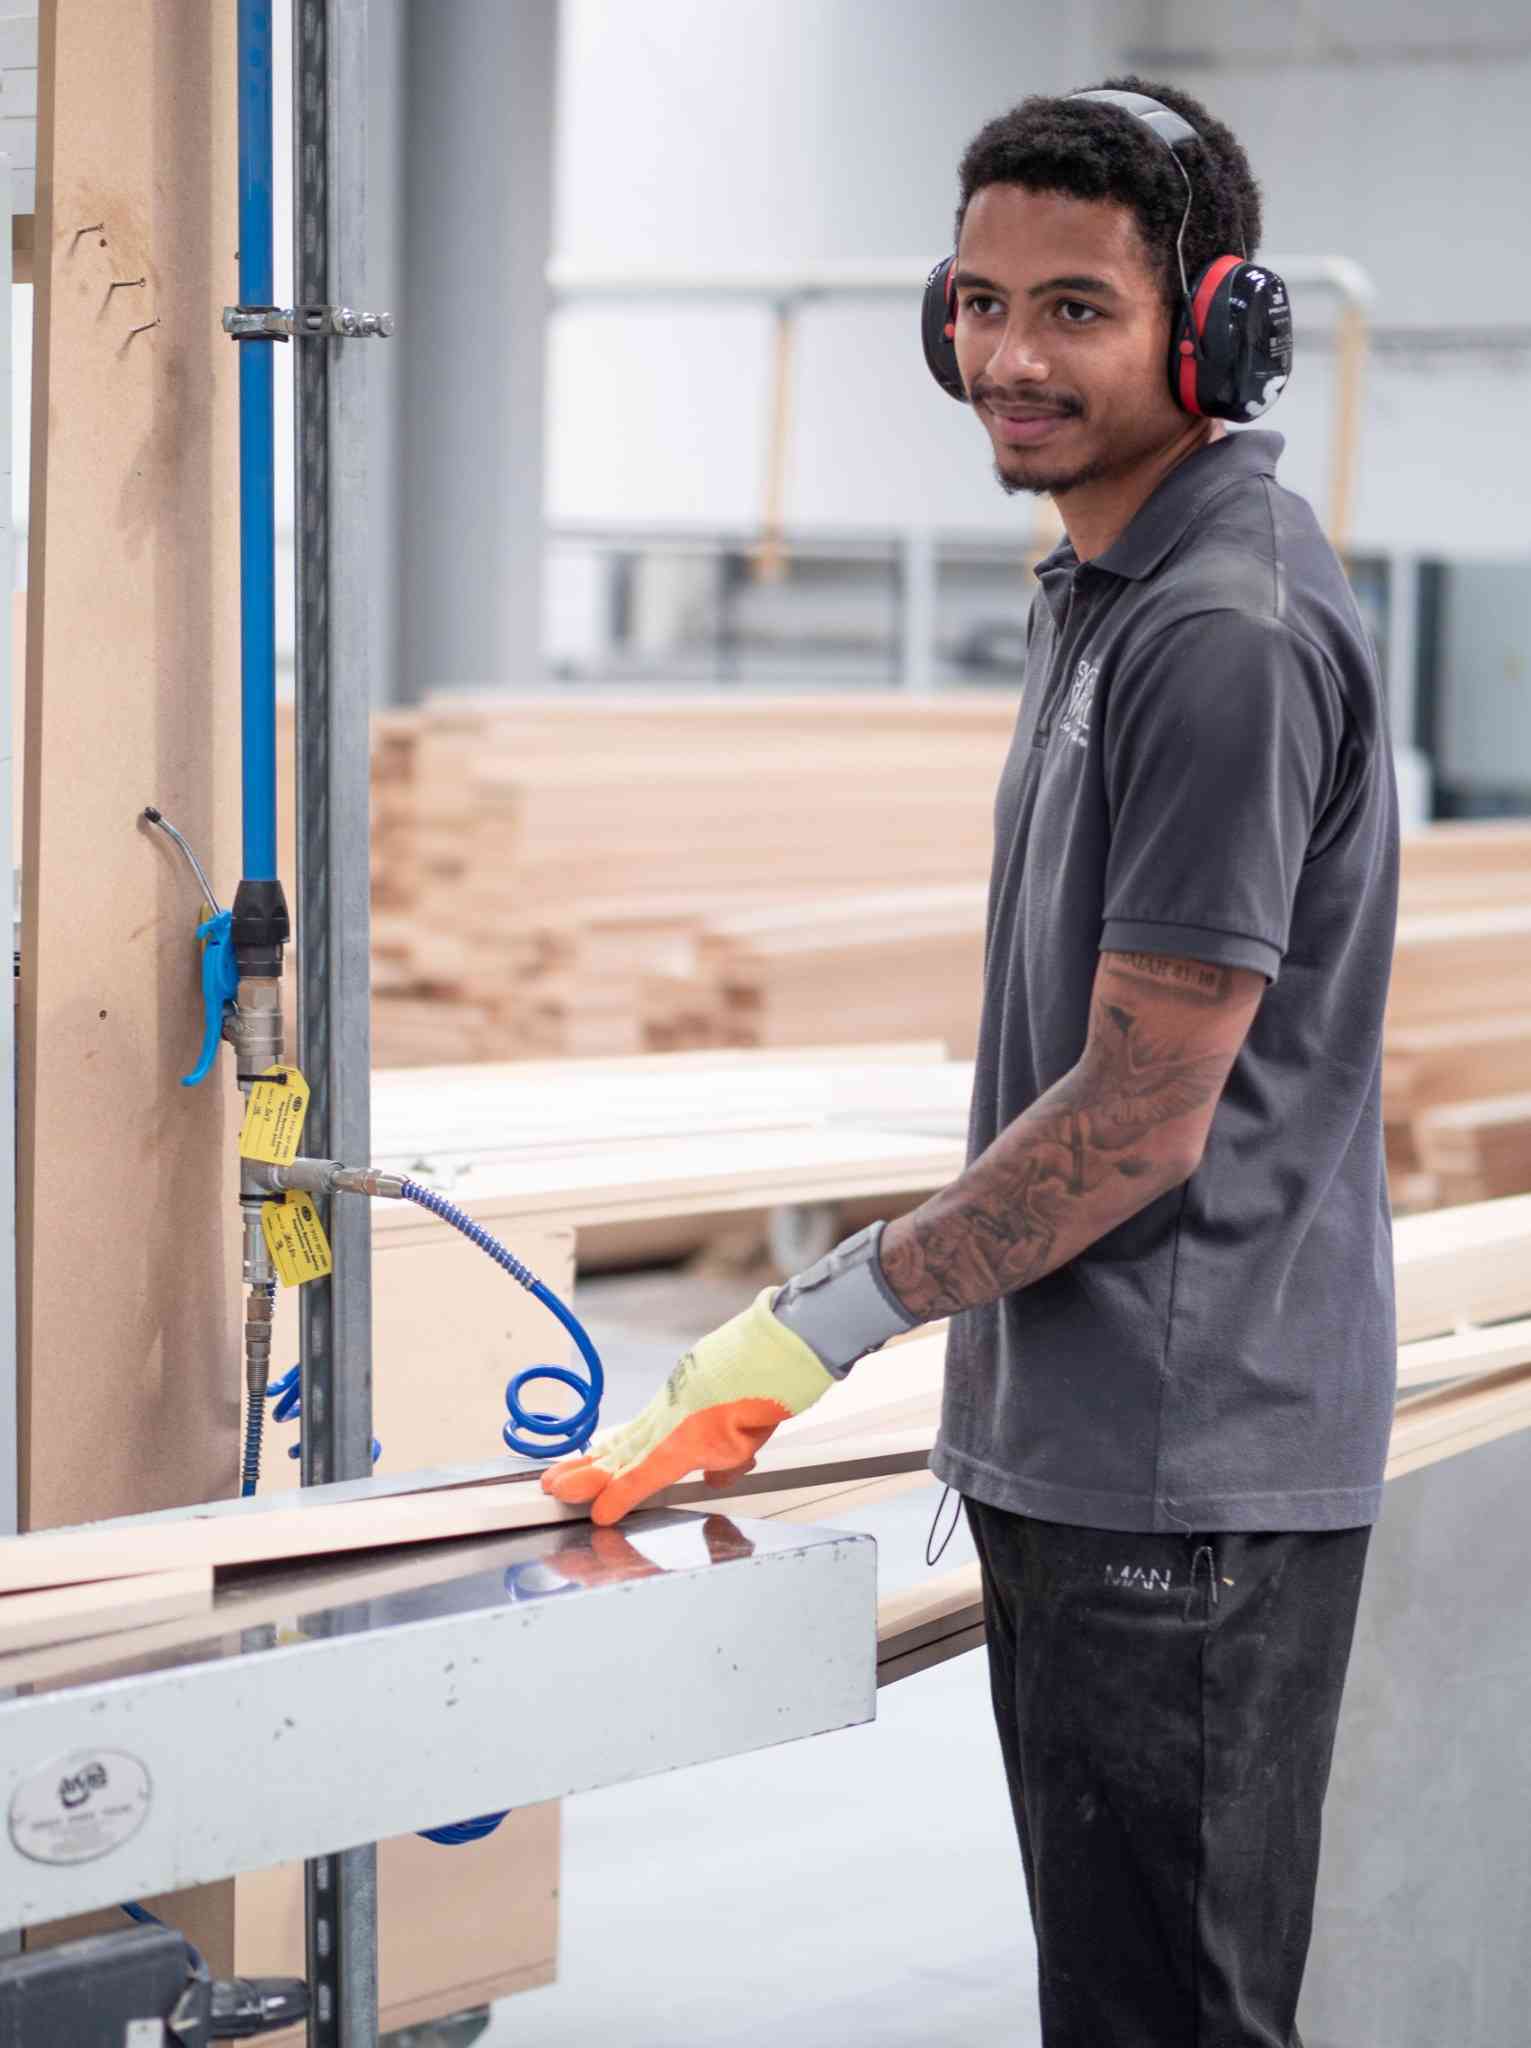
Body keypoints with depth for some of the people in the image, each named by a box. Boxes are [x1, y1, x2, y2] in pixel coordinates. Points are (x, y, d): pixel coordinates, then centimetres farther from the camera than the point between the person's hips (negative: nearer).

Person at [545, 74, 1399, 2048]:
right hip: (1077, 1453, 10)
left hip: (1184, 1482, -10)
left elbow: (1141, 1119, -20)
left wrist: (820, 1325, -12)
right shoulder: (1100, 592, 15)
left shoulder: (1232, 635, -19)